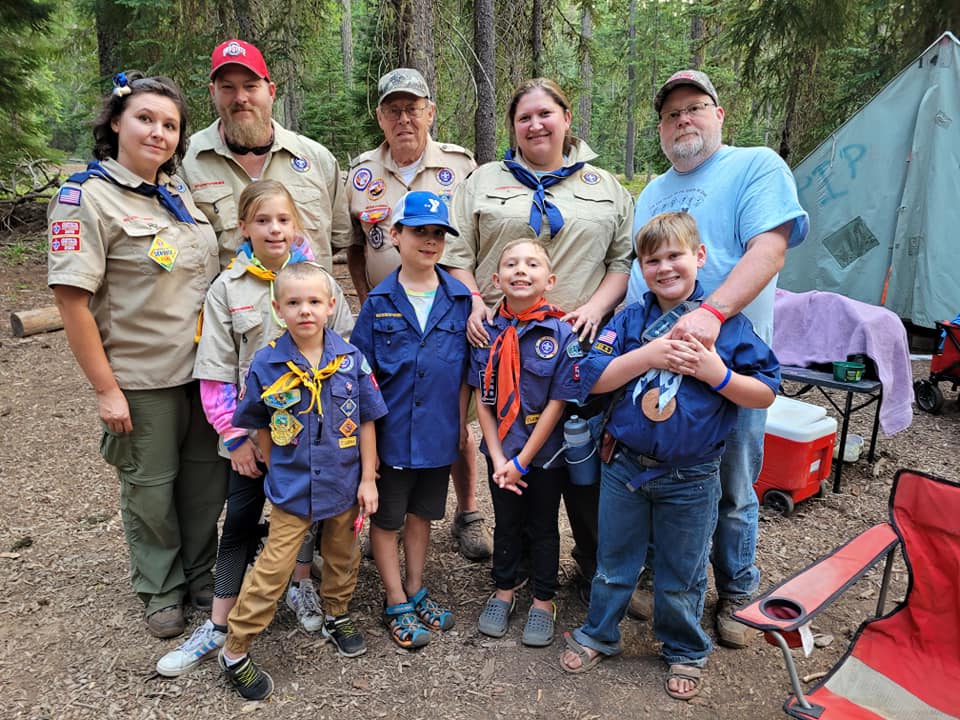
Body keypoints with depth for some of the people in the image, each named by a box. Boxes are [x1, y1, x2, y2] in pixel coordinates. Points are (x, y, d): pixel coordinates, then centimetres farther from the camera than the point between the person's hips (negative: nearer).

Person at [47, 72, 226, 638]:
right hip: (142, 379, -5)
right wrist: (106, 389, -16)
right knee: (150, 487, 11)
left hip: (204, 367, 6)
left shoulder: (182, 192, 8)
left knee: (208, 477, 15)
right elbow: (72, 299, -15)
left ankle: (200, 575, 37)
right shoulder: (87, 197, -11)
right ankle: (161, 590, 34)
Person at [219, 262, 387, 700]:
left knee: (342, 559, 21)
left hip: (344, 484, 2)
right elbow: (259, 426, 0)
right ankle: (235, 651, 22)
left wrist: (367, 478, -2)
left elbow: (366, 422, -3)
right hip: (291, 490, -2)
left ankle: (337, 617, 47)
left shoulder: (352, 359, -10)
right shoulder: (266, 365, -13)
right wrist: (276, 471, 2)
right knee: (272, 570, 4)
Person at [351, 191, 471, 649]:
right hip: (390, 433, -2)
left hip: (437, 433, 2)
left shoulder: (459, 300, -3)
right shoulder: (379, 302, -7)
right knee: (386, 518, 12)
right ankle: (396, 605, 31)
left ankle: (415, 592, 38)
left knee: (422, 513, 19)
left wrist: (461, 421, 3)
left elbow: (465, 369, 4)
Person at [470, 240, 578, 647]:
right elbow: (483, 400, -3)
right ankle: (504, 591, 40)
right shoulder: (488, 334, -6)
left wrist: (522, 461, -13)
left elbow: (558, 403, -14)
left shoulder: (561, 334, -15)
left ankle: (544, 601, 34)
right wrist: (498, 458, -10)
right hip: (502, 451, 3)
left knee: (543, 527, 14)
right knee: (506, 523, 19)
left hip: (546, 452, -2)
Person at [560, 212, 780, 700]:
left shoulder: (726, 324, -7)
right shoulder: (630, 321, -2)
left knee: (681, 575, 17)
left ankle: (685, 651, 42)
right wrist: (648, 355, -21)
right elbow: (592, 378, -10)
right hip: (624, 466, 2)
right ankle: (598, 635, 42)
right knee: (613, 562, 19)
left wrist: (717, 373, -22)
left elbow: (765, 394, -5)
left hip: (690, 478, -1)